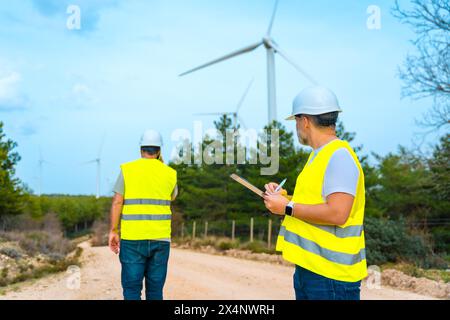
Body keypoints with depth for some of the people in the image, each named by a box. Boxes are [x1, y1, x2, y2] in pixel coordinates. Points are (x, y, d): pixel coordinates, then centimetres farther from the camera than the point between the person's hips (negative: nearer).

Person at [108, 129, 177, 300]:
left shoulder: (127, 169, -1)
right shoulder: (169, 173, 5)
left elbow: (117, 203, -6)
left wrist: (113, 231, 0)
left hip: (132, 238, -2)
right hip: (160, 238, 2)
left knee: (132, 288, 3)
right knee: (155, 289, 10)